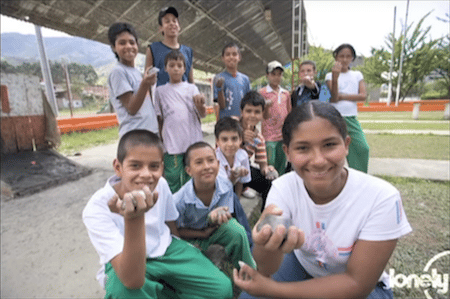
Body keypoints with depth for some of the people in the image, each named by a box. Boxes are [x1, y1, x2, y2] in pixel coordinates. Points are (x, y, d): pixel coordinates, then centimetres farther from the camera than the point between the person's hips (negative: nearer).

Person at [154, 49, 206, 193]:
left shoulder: (192, 88, 8)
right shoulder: (160, 91, 8)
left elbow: (202, 115, -3)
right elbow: (159, 119, 11)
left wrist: (200, 104, -24)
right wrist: (162, 140, 6)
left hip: (194, 143, 1)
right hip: (172, 145, 0)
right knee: (172, 180, 3)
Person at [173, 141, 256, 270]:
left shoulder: (226, 185, -26)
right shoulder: (179, 200, -31)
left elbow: (225, 214, -16)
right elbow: (177, 230, -13)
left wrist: (213, 219, -41)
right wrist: (203, 234, -21)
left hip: (214, 227, 1)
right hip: (191, 235, -1)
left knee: (237, 232, -25)